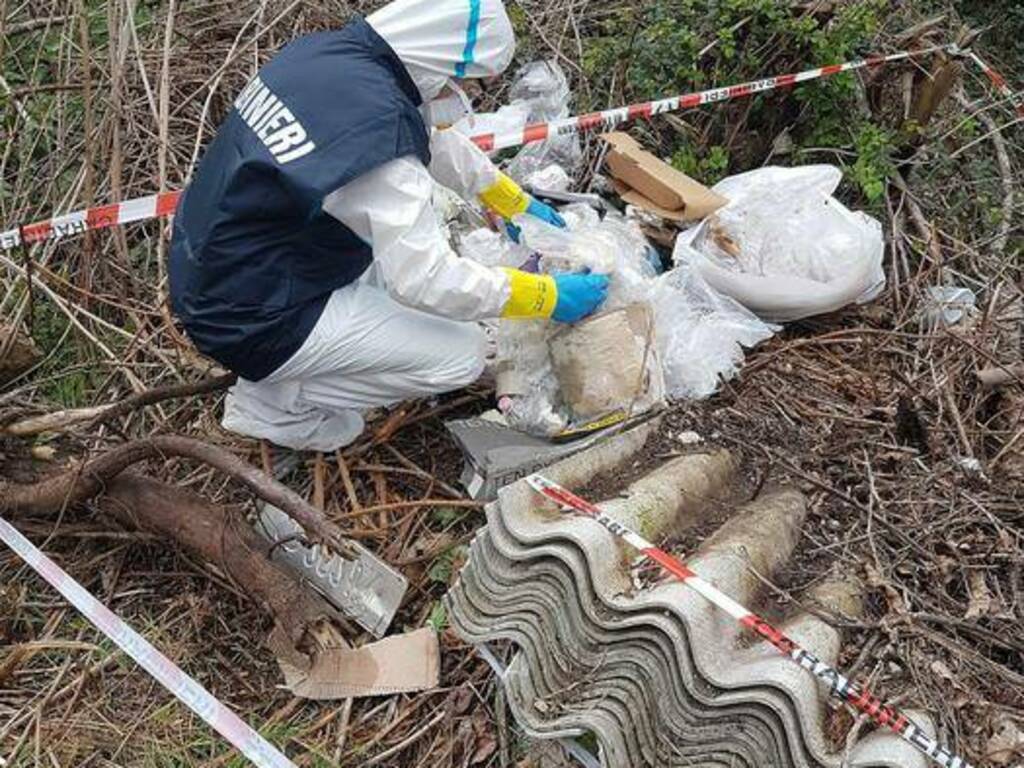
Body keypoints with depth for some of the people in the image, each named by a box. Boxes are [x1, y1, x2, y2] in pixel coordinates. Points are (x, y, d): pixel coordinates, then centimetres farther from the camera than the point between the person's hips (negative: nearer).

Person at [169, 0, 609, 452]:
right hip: (249, 321, -9)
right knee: (461, 354, -4)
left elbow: (432, 140, 12)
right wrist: (548, 298, -14)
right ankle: (272, 402, 3)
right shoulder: (378, 129, -29)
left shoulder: (328, 50, -2)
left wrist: (517, 203, 20)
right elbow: (427, 279, -25)